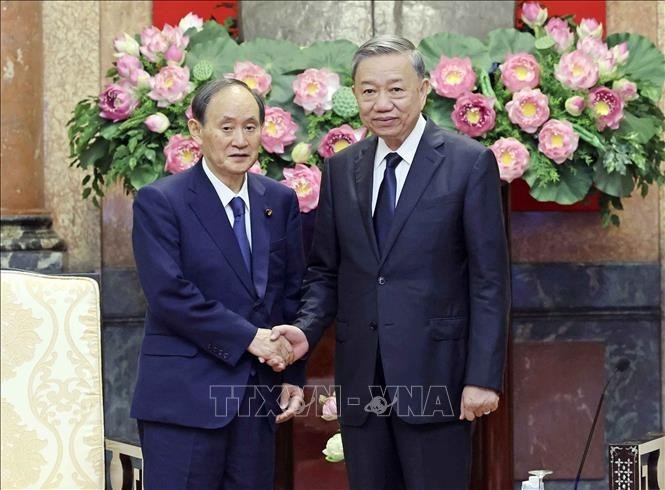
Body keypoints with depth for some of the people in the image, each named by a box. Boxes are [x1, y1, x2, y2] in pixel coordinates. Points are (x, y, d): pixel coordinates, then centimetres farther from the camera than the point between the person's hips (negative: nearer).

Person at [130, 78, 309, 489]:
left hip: (259, 394, 5)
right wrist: (249, 338, -16)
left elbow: (293, 293, 12)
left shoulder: (281, 201, 10)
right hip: (184, 397, -5)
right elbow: (169, 294, -15)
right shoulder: (160, 202, -6)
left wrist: (292, 375, 6)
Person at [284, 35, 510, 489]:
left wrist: (483, 377, -11)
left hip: (434, 375, -4)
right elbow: (324, 271, 13)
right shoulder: (341, 169, 9)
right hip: (360, 379, 4)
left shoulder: (470, 163, -4)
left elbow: (489, 281, -6)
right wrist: (305, 330, -6)